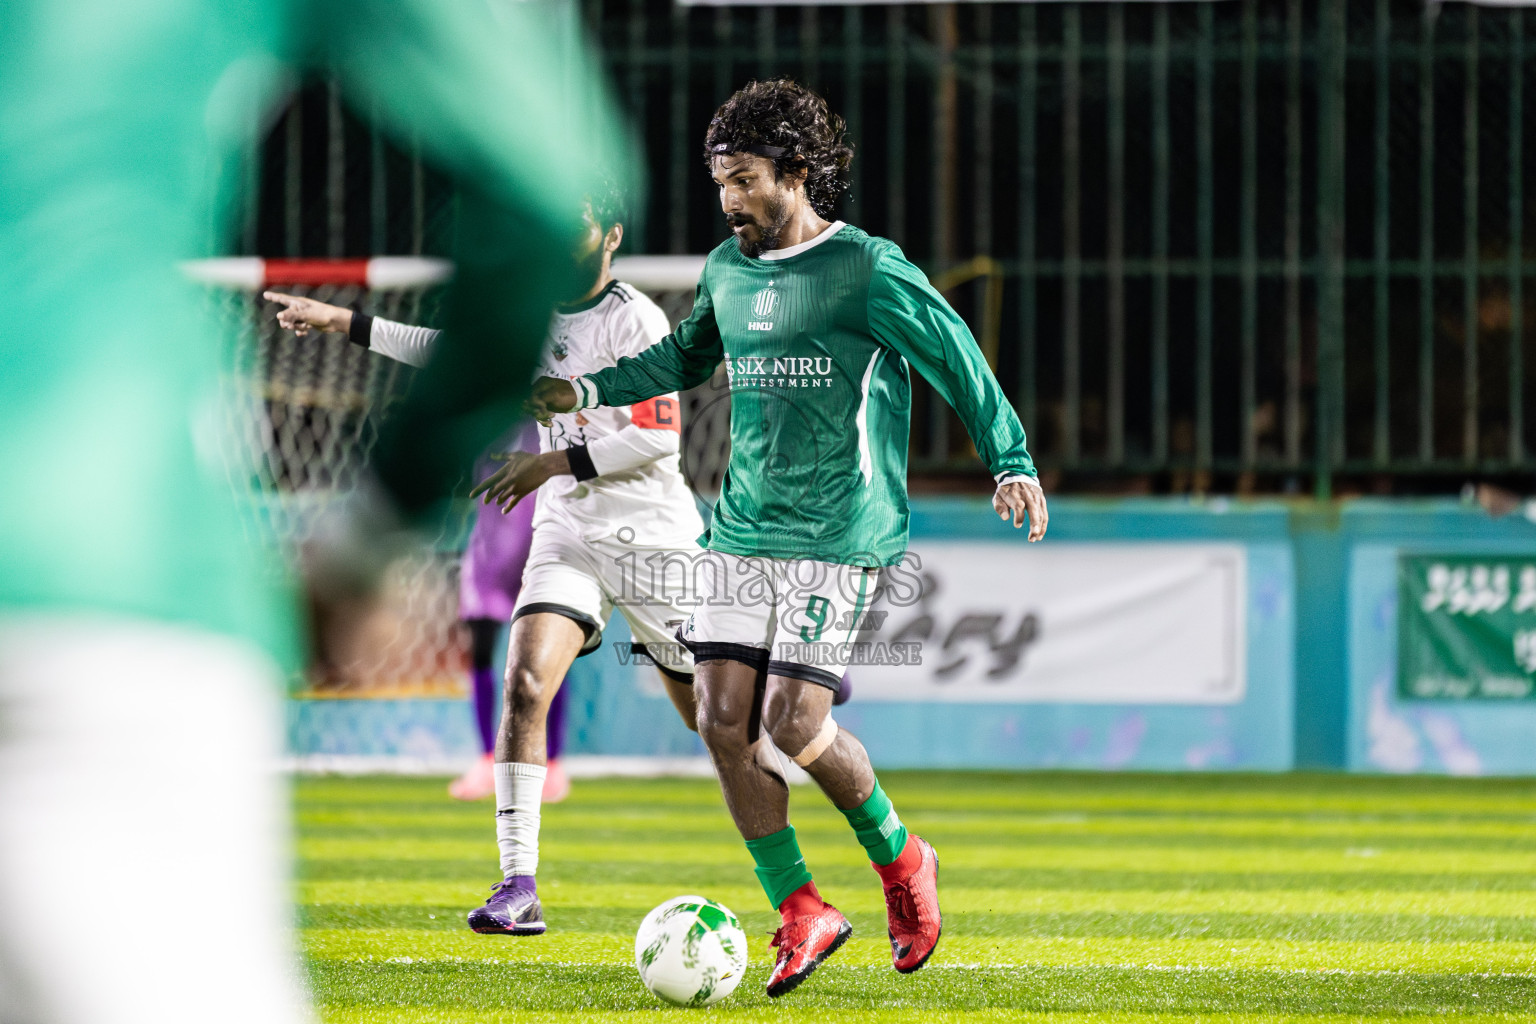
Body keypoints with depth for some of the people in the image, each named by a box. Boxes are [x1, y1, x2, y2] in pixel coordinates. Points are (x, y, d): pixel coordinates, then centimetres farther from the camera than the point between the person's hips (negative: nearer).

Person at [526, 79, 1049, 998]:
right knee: (725, 719, -4)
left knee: (794, 725, -14)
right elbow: (684, 356, 30)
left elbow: (958, 360, -7)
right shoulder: (727, 270, 12)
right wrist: (588, 393, 19)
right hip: (743, 532, 7)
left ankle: (900, 859, 13)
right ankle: (801, 913, 7)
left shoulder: (868, 270, -8)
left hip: (838, 539, -7)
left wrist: (1012, 463, -15)